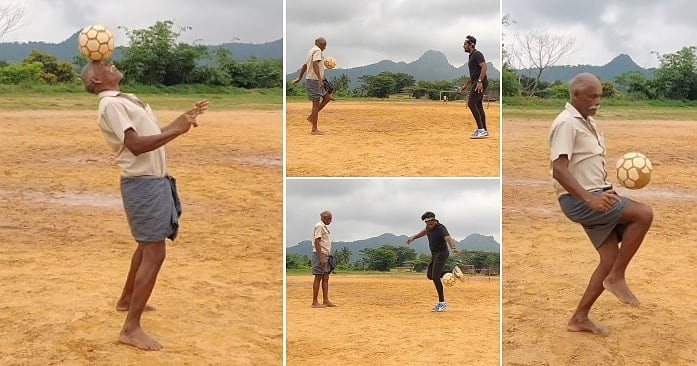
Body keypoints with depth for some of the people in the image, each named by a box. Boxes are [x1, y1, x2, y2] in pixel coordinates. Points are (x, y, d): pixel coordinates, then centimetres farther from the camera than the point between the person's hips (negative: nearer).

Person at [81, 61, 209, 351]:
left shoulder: (128, 99, 15)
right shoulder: (111, 105, -16)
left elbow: (153, 134, 18)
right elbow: (136, 144, -26)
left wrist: (183, 118, 10)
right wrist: (177, 131, -30)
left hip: (154, 180, 10)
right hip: (143, 184, -10)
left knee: (147, 246, 24)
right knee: (155, 253, -12)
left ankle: (127, 299, 42)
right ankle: (131, 328, -10)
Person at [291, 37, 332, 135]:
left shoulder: (311, 50, 18)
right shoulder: (317, 50, -12)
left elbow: (304, 66, 24)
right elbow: (315, 64, -27)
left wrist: (299, 78, 29)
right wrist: (320, 79, -34)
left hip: (315, 80, 10)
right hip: (314, 81, -10)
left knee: (327, 97, 13)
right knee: (316, 104, -7)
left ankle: (312, 116, 14)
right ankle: (314, 129, -4)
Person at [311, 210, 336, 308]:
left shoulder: (325, 227, 19)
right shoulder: (319, 226, -11)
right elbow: (317, 242, -18)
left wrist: (328, 257, 19)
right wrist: (321, 258, -23)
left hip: (325, 255, 10)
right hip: (320, 255, -10)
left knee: (325, 278, 7)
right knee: (318, 278, -8)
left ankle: (326, 301, 8)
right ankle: (314, 302, -6)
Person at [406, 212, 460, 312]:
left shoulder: (441, 229, -23)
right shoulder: (429, 227, 2)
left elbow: (449, 238, -40)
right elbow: (425, 231, 27)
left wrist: (453, 248, -60)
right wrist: (413, 238, 35)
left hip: (442, 254, -9)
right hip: (434, 255, 9)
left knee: (435, 277, -17)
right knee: (430, 276, 6)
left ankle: (442, 303, -11)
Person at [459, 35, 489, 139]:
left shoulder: (477, 54, -11)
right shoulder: (472, 56, 21)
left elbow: (484, 67, -23)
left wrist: (479, 81, -30)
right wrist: (466, 85, 28)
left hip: (480, 82, -11)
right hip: (476, 83, 11)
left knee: (471, 103, -15)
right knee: (478, 106, 10)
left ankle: (481, 129, -18)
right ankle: (484, 131, 12)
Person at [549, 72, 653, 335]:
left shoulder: (588, 123, 16)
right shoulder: (566, 123, -14)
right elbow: (559, 169, -26)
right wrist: (589, 199, -35)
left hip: (595, 198, 10)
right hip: (578, 201, -10)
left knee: (611, 259, 6)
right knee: (644, 214, -20)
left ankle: (580, 318, 15)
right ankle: (616, 278, -9)